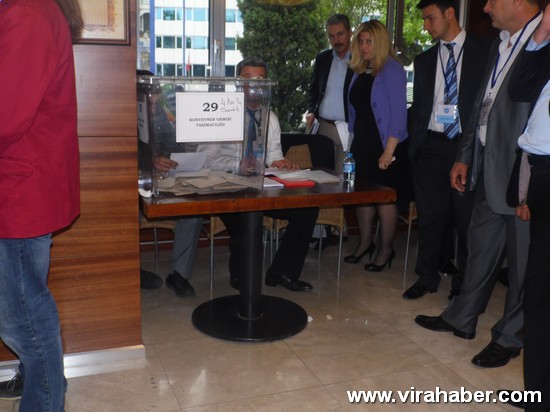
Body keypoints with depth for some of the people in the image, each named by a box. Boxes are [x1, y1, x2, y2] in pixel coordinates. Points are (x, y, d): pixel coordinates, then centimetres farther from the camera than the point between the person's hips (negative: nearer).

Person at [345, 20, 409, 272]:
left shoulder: (392, 70, -10)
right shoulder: (359, 72, 10)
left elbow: (399, 113, -16)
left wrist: (389, 152, -20)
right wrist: (352, 142, 8)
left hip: (384, 147, -6)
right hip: (362, 144, 6)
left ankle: (386, 250, 16)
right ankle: (365, 242, 27)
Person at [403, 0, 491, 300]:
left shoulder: (484, 53, 2)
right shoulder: (424, 60, 14)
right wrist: (415, 144, 7)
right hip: (431, 148, 3)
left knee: (467, 219, 3)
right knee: (430, 216, 8)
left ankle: (463, 283, 19)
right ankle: (427, 278, 22)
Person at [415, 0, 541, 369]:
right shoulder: (500, 46, 14)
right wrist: (465, 157, 16)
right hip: (488, 168, 8)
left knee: (522, 258, 8)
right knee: (481, 248, 19)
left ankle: (509, 338, 24)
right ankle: (462, 319, 35)